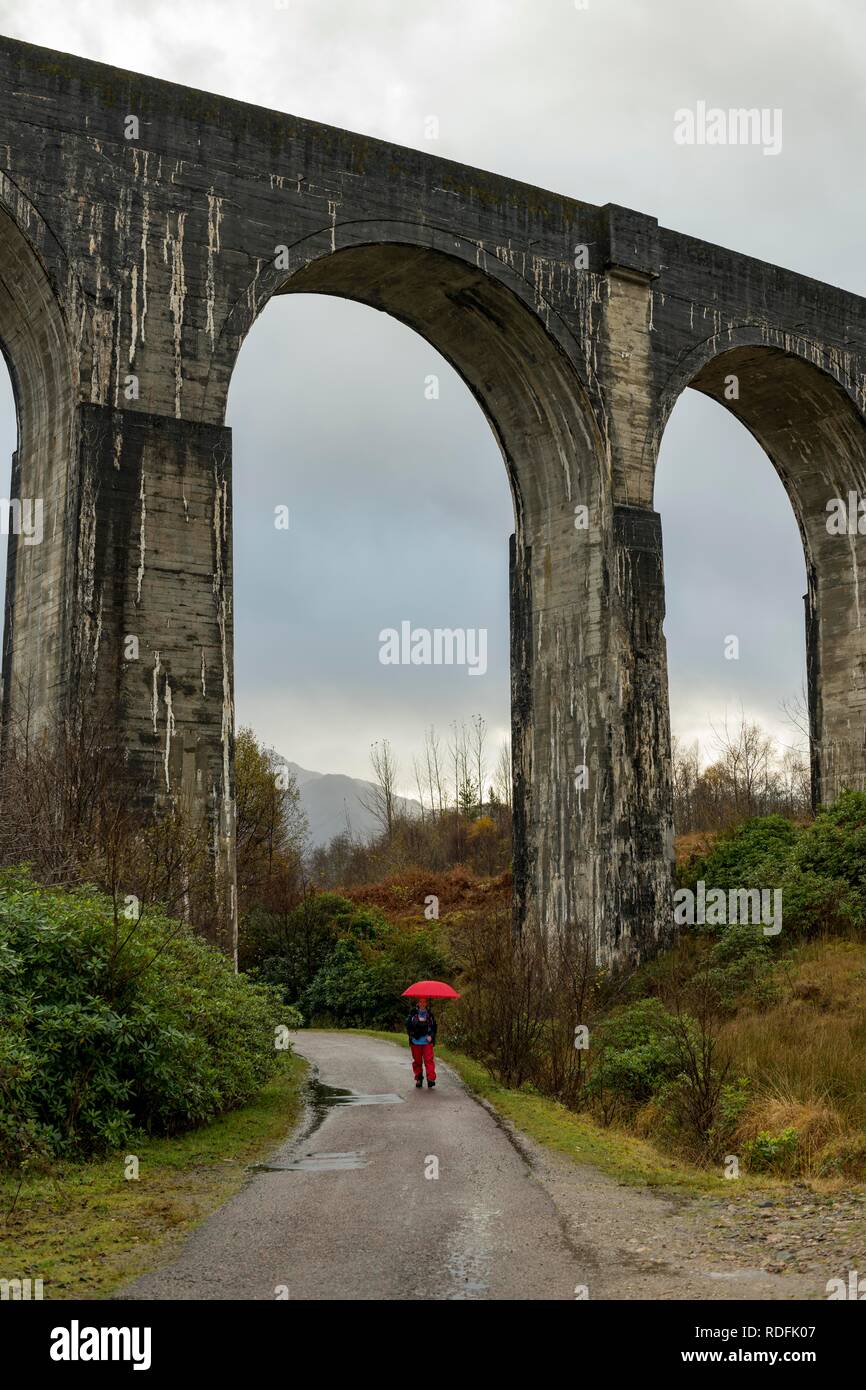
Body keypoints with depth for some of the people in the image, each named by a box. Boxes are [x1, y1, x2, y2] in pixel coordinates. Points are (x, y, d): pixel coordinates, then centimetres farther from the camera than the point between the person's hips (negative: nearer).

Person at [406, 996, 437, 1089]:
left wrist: (431, 1035, -3)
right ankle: (418, 1079, 17)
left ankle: (431, 1079, -15)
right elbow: (408, 1024, -7)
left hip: (427, 1041, 0)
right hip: (416, 1041, 0)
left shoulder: (429, 1013, 8)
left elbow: (434, 1026, 12)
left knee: (429, 1060, -11)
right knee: (417, 1061, 6)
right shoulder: (413, 1013, 4)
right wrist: (418, 1021, -19)